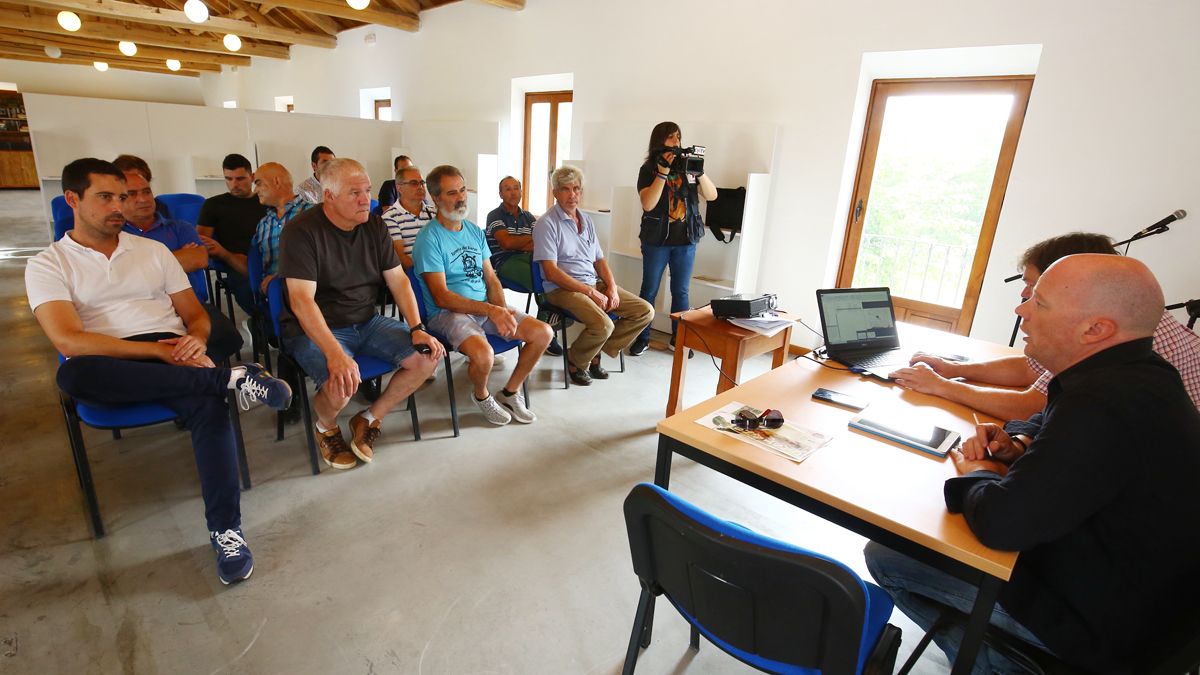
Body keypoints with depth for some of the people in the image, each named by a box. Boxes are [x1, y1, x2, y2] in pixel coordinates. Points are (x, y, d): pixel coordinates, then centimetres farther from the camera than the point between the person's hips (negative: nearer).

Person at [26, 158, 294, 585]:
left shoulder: (153, 250, 18)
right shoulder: (48, 265, 8)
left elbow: (196, 315, 16)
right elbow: (69, 342, -8)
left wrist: (195, 340, -9)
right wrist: (157, 350, -19)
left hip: (174, 357, 1)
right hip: (109, 371, -1)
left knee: (209, 403, -32)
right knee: (71, 375, -37)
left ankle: (226, 530, -29)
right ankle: (230, 378, -31)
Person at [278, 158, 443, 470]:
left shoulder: (374, 227, 4)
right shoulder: (301, 231, -15)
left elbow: (398, 279, 3)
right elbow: (301, 301, -25)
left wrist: (417, 329, -12)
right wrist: (335, 353, -37)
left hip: (366, 322, 6)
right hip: (314, 329, -6)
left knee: (427, 357, -12)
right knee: (341, 386, -33)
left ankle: (369, 420, 8)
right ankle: (326, 427, 6)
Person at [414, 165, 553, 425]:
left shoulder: (475, 231, 13)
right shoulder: (429, 238, -9)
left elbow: (491, 280, 12)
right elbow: (442, 297, -15)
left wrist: (502, 310, -8)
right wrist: (490, 310, -22)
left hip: (487, 308, 7)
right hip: (448, 313, -7)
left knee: (544, 333, -8)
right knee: (483, 353, -35)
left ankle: (510, 393, 11)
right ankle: (482, 396, 2)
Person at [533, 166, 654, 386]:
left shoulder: (586, 221, 16)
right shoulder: (547, 223, -7)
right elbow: (551, 272, -15)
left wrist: (612, 287, -2)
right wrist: (591, 292, -17)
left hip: (595, 284, 8)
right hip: (563, 289, -8)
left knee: (645, 311, -3)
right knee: (603, 325, -32)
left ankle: (596, 354, 6)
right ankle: (576, 360, 1)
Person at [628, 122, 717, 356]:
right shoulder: (648, 169, -4)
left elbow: (711, 196, 1)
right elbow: (648, 204, -17)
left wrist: (699, 171, -14)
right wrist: (663, 171, -20)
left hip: (686, 240, 2)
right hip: (656, 240, -2)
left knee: (680, 291, 10)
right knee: (649, 290, 6)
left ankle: (679, 338, 23)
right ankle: (642, 338, 18)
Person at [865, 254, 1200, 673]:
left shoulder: (1105, 402, -34)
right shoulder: (1136, 374, -1)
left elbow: (1000, 522, -32)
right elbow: (1049, 424, 18)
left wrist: (978, 473, -11)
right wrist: (1017, 446, -3)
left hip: (1095, 622, -9)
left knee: (883, 554, -6)